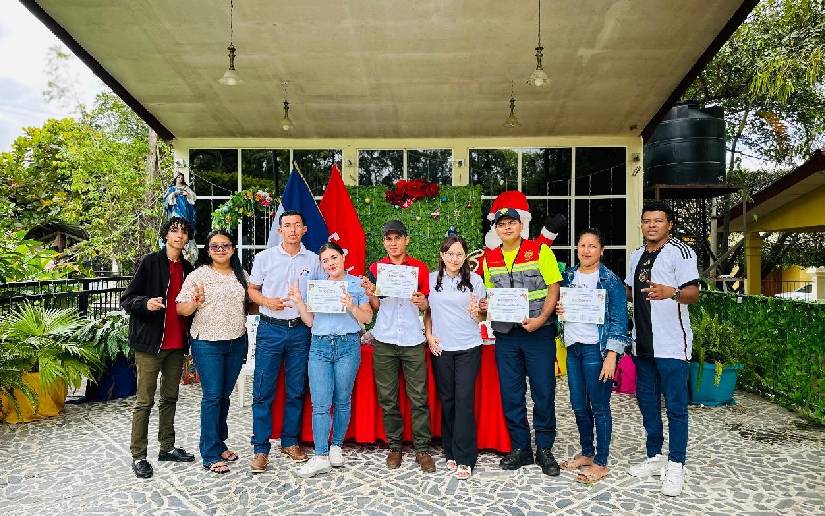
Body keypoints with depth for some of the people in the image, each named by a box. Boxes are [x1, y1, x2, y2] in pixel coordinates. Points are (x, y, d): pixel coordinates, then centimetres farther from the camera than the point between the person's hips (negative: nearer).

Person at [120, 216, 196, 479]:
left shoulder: (187, 268, 11)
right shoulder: (150, 262, -6)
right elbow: (127, 300, -7)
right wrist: (146, 303, -26)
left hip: (177, 344, 6)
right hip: (151, 342, -6)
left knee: (170, 398, 15)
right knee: (145, 401, 0)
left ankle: (167, 447, 27)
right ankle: (138, 456, 12)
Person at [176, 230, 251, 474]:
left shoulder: (242, 275, 10)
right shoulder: (198, 275, -3)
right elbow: (181, 309, -5)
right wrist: (195, 303, -25)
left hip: (237, 342, 5)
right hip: (207, 343, -4)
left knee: (225, 395, 14)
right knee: (212, 396, -4)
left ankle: (219, 443, 28)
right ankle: (211, 456, 5)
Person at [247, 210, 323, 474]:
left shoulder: (313, 260, 5)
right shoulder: (264, 257, 2)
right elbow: (252, 290, 7)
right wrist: (267, 301, -12)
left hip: (300, 331, 2)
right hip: (270, 329, -1)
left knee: (296, 391, 10)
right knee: (263, 392, 0)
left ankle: (290, 441, 25)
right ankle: (260, 449, 12)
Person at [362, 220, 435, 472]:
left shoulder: (420, 267, 6)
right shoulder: (376, 268, 7)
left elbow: (426, 307, 9)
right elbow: (376, 307, 9)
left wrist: (421, 302, -14)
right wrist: (370, 294, -12)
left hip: (413, 340, -1)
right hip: (384, 340, 1)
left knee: (419, 398, -1)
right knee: (388, 398, 6)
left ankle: (422, 449, 10)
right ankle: (394, 446, 19)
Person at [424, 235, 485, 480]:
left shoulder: (474, 280, 1)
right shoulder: (431, 279, 4)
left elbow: (483, 314, 6)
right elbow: (426, 311, 12)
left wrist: (477, 311, -16)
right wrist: (429, 336, 0)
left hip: (469, 348, -1)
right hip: (441, 348, 2)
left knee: (464, 400, -5)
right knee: (447, 400, 9)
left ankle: (464, 459, 3)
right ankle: (451, 452, 22)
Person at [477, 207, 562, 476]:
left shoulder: (540, 250, -2)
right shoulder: (489, 258, 9)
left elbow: (554, 288, -5)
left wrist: (541, 319, -17)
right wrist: (485, 304, -4)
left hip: (538, 331, -3)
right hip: (505, 333, 4)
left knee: (543, 391, 3)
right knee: (511, 393, 9)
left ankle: (544, 449, 19)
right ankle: (520, 448, 23)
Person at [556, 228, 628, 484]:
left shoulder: (610, 281, -6)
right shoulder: (568, 275, 10)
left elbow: (618, 320, -8)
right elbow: (559, 303, 23)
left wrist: (611, 356, -15)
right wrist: (557, 309, -1)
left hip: (596, 348, -6)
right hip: (573, 347, 6)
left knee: (599, 407, 2)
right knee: (578, 405, 14)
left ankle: (601, 463, 15)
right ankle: (586, 453, 31)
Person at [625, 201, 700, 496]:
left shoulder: (680, 252, -7)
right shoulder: (637, 256, 14)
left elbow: (693, 293, -19)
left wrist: (671, 292, -37)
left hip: (671, 344, -7)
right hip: (642, 344, 7)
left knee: (675, 406, 1)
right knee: (647, 402, 15)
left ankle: (675, 466, 14)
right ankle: (655, 457, 29)